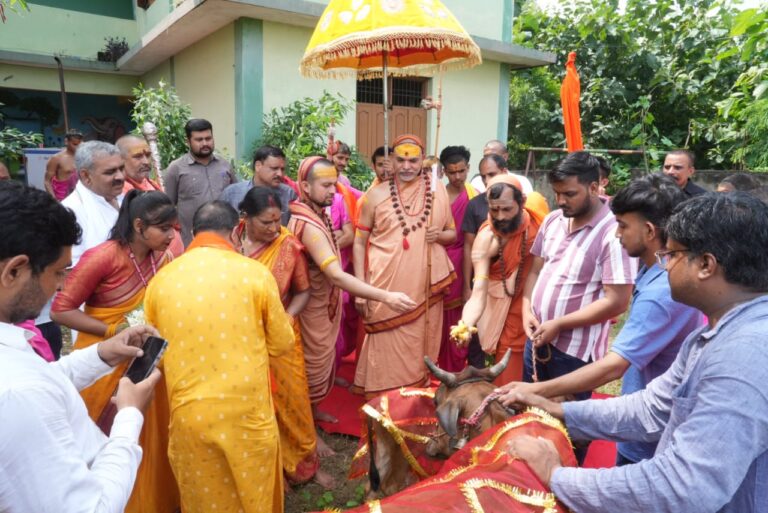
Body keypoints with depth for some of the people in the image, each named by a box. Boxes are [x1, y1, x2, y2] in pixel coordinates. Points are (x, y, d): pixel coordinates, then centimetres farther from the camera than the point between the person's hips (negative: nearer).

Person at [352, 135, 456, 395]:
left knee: (420, 349, 11)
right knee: (387, 350, 3)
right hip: (386, 286, -2)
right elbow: (359, 242, 2)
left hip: (426, 286, 2)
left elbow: (453, 233, 14)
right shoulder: (377, 194, 0)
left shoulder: (438, 189, 6)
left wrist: (440, 235, -10)